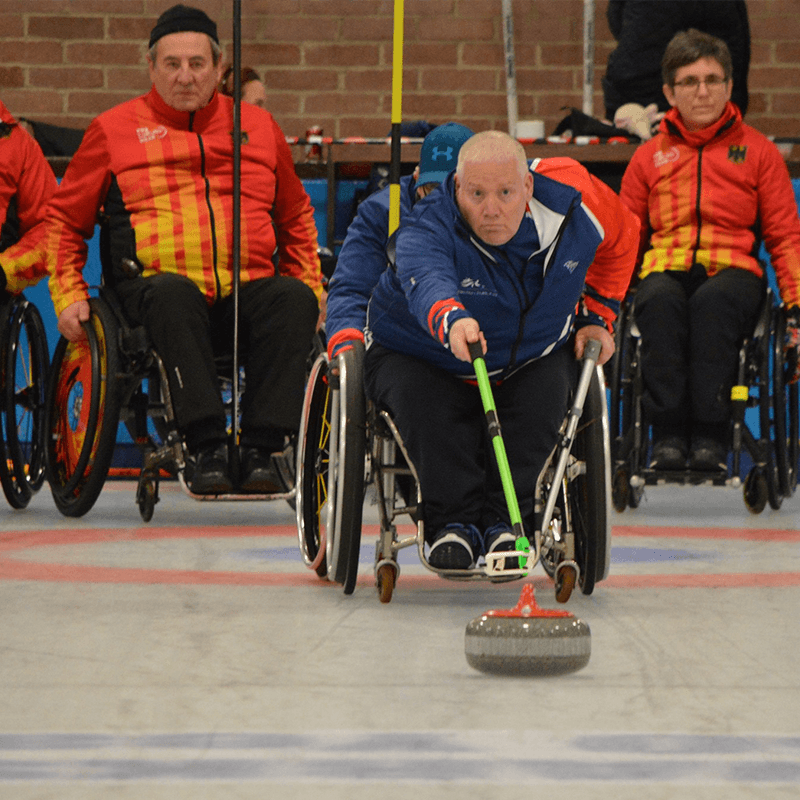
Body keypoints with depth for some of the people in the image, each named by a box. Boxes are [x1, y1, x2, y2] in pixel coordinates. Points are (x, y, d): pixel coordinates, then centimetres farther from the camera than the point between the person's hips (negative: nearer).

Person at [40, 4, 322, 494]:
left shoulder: (260, 127, 18)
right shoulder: (114, 130, 12)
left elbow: (297, 219, 30)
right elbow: (65, 219, 17)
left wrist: (309, 287, 17)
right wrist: (69, 296, 4)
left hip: (247, 292, 2)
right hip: (150, 293, -2)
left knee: (294, 300, -31)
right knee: (173, 292, -39)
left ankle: (262, 449, -35)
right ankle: (207, 447, -43)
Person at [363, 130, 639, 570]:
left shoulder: (571, 199, -18)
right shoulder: (429, 228, -32)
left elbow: (622, 236, 5)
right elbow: (426, 279, -56)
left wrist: (595, 316, 3)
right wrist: (450, 319, -78)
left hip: (528, 358, 2)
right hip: (418, 356, -2)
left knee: (544, 395, -29)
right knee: (425, 403, -33)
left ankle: (503, 520, -18)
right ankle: (455, 521, -20)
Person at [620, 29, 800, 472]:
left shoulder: (759, 152, 16)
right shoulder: (649, 157, 20)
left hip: (733, 271, -1)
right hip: (666, 269, 1)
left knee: (712, 301, -39)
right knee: (660, 302, -37)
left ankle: (710, 437, -44)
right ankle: (667, 435, -41)